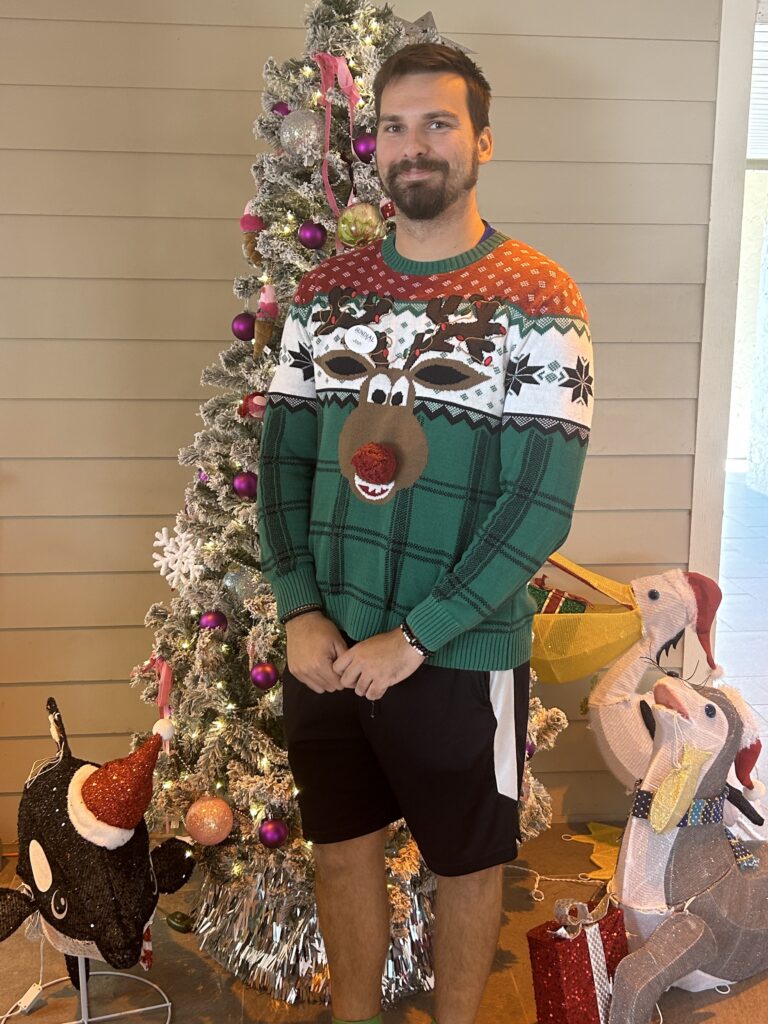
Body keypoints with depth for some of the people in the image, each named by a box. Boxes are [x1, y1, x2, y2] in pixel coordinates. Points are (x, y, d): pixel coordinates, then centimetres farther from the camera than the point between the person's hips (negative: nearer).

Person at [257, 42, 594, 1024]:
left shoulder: (537, 301, -10)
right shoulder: (327, 289, 3)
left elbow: (542, 500, -15)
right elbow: (283, 454, 4)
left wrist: (413, 638, -17)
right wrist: (301, 611, -9)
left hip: (461, 656, -3)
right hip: (326, 649, 4)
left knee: (466, 863, 16)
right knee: (342, 850, 19)